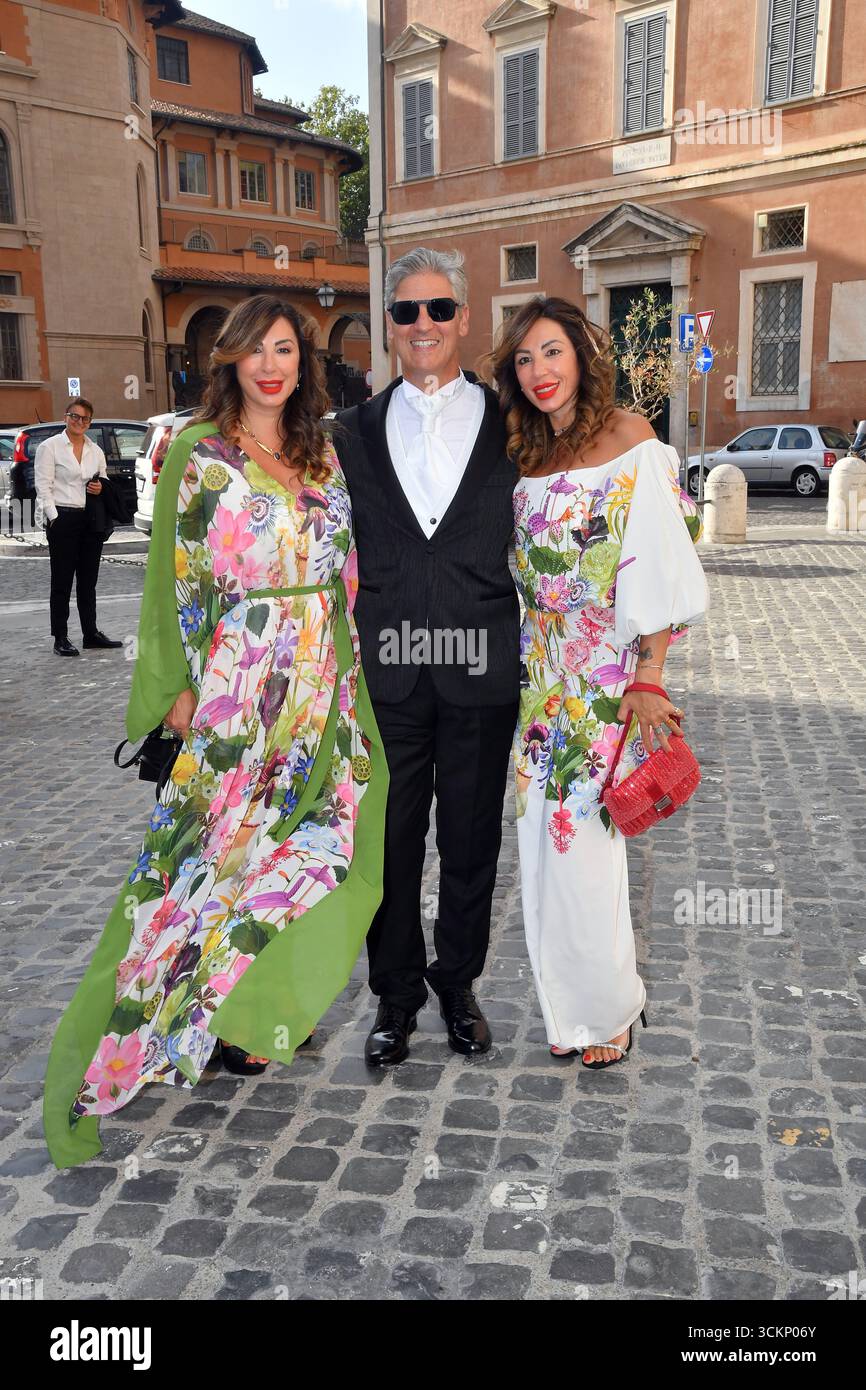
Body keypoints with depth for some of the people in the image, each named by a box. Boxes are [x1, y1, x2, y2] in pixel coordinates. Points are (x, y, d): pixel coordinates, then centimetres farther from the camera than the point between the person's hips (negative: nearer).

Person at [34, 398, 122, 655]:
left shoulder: (96, 450, 13)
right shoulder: (50, 447, -2)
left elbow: (104, 479, 25)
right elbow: (43, 487, -6)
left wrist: (100, 487, 2)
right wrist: (55, 518, -15)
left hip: (93, 519, 5)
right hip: (63, 518, -5)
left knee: (88, 581, 11)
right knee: (62, 581, 0)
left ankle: (91, 633, 18)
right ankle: (60, 638, 5)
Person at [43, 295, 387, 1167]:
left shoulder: (321, 453, 11)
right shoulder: (199, 453, -4)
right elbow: (178, 576, -5)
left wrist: (347, 667, 10)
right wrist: (178, 687, -8)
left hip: (322, 684, 6)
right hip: (236, 681, -6)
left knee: (306, 838, 10)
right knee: (224, 841, -1)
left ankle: (267, 1005, 27)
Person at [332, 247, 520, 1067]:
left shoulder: (509, 427, 3)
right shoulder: (353, 433, 7)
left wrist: (529, 661, -2)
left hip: (479, 673, 0)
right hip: (385, 672, 1)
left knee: (471, 841, 12)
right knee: (389, 841, 9)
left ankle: (458, 982, 33)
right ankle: (396, 994, 27)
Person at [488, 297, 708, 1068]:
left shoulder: (630, 439, -8)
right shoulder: (529, 453, 12)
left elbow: (660, 570, -12)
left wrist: (648, 681, -16)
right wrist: (527, 661, 10)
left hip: (607, 673, -6)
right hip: (542, 670, 6)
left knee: (584, 841, -3)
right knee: (545, 840, 9)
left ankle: (609, 1008, 20)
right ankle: (568, 1007, 26)